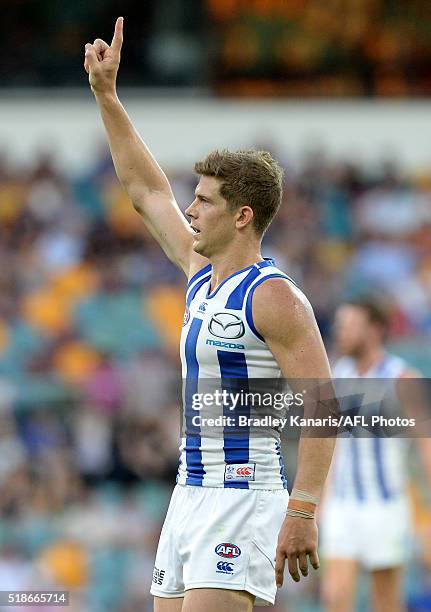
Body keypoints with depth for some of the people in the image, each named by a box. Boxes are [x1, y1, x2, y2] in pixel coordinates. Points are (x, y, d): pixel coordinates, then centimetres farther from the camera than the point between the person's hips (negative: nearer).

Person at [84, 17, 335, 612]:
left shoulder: (273, 296, -12)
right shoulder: (202, 274, 14)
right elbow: (146, 189, 26)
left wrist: (303, 510, -24)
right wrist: (106, 95, 24)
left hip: (242, 498, -9)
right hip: (190, 494, 9)